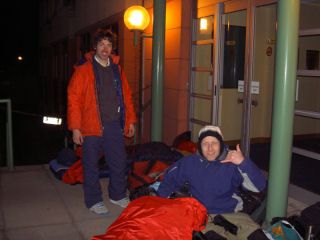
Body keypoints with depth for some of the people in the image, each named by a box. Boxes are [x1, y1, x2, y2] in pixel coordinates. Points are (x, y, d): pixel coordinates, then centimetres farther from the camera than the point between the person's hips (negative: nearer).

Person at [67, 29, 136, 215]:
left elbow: (126, 95, 16)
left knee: (120, 162, 10)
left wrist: (131, 121, 13)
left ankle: (118, 195, 30)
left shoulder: (117, 68, 12)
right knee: (91, 165, 6)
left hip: (115, 125, 5)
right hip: (92, 127, -4)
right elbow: (74, 99, -7)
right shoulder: (83, 69, -4)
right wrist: (75, 128, -12)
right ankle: (94, 201, 23)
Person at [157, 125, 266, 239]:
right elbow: (170, 177, 23)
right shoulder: (190, 162, 6)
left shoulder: (232, 162, -3)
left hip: (231, 213, 0)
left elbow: (259, 186, -13)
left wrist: (243, 162, -27)